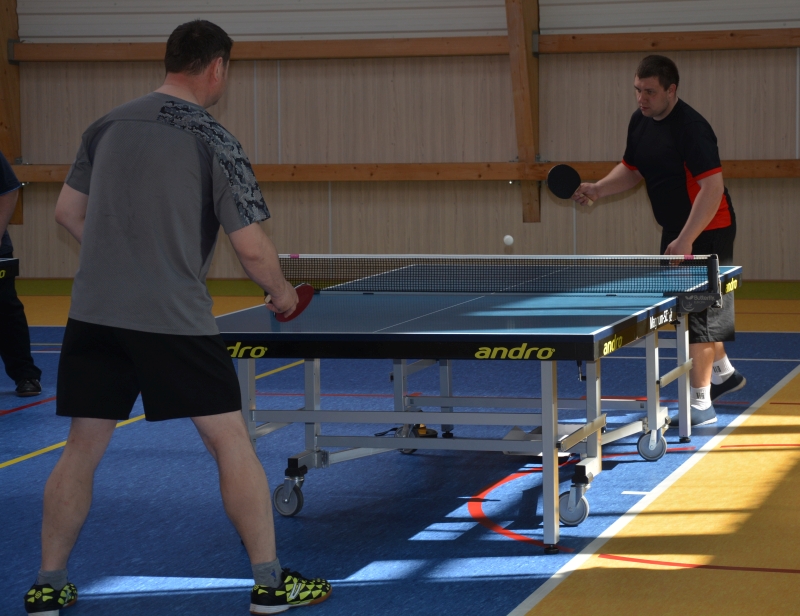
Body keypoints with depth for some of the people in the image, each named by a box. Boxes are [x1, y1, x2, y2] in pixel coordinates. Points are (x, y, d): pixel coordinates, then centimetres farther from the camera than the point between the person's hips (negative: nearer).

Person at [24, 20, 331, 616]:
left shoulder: (107, 127, 8)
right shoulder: (214, 142, -7)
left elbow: (69, 212, 17)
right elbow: (253, 248, -9)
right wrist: (282, 292, 9)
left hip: (94, 314, 5)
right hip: (175, 319, -5)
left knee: (83, 448, 13)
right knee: (231, 440, 5)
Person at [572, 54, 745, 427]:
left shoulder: (691, 128, -24)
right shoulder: (640, 122, 3)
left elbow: (713, 186, -29)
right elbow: (632, 169, 17)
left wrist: (686, 240, -33)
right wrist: (598, 189, -2)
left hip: (707, 230, -9)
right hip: (676, 230, 9)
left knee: (699, 312, -8)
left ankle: (700, 403, -1)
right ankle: (723, 372, 43)